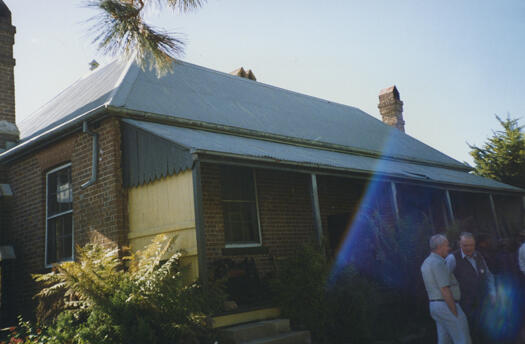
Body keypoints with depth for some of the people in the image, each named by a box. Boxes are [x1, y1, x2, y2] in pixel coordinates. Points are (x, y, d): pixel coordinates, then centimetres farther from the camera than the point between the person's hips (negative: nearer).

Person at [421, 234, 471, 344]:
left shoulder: (426, 264, 12)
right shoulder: (438, 263, -19)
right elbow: (444, 291, -22)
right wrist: (456, 315, -18)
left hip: (437, 306, 9)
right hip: (448, 307, -9)